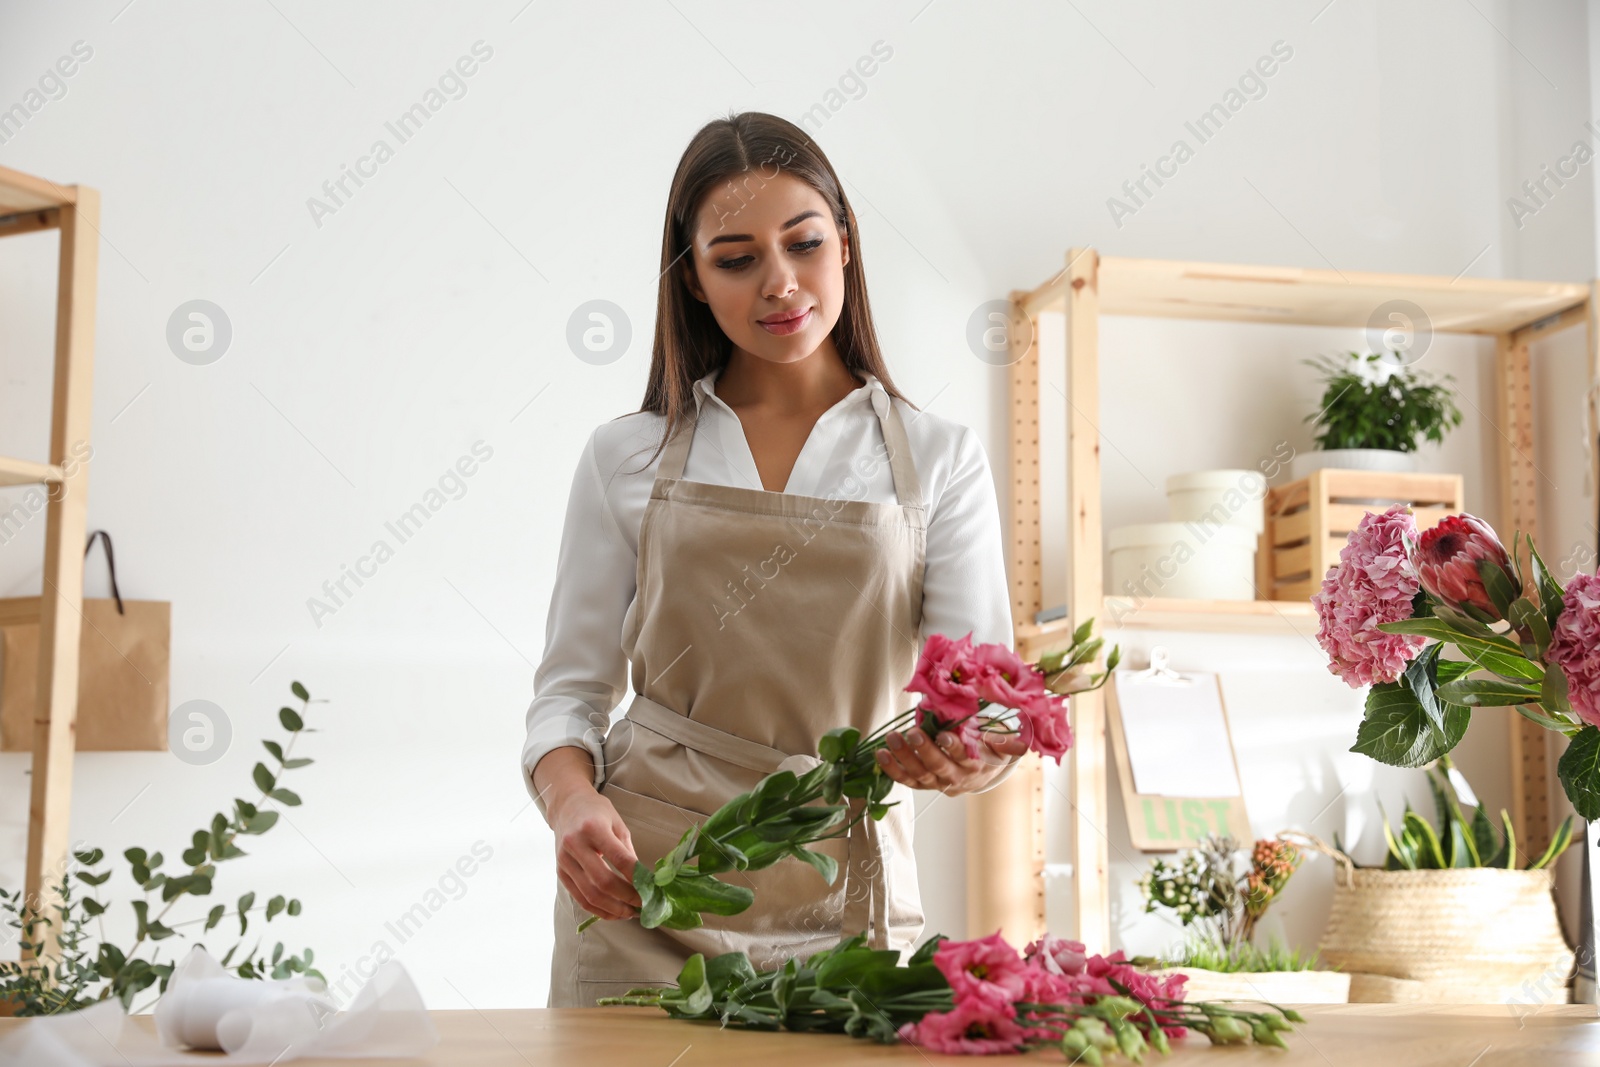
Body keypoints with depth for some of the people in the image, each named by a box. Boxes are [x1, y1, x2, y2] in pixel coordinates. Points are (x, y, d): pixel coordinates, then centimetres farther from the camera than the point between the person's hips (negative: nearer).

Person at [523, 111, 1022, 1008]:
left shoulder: (939, 460, 4)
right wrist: (572, 801, -15)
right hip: (639, 899, 0)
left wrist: (970, 753, -27)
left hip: (839, 904, 0)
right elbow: (571, 691, 7)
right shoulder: (627, 457, 6)